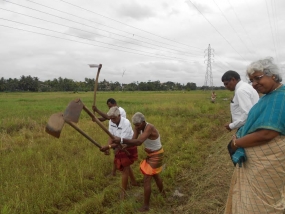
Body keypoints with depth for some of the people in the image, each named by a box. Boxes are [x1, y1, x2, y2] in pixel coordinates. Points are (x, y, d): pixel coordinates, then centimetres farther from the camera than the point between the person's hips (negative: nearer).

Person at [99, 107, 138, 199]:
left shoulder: (126, 123, -32)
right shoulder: (111, 122, -12)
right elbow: (111, 136, -9)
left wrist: (108, 147, -43)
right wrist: (107, 147, -25)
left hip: (129, 147, -7)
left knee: (124, 169, -1)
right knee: (126, 166, 25)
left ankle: (123, 193, 13)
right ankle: (133, 181, 50)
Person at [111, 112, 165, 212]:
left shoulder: (149, 128, -34)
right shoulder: (139, 127, -8)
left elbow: (138, 142, -46)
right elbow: (134, 140, -14)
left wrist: (121, 140, -54)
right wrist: (123, 145, -32)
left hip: (156, 155, -9)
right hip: (150, 154, 9)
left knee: (146, 179, -5)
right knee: (155, 175, 28)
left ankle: (145, 206, 8)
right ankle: (162, 193, 53)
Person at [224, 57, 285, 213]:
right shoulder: (269, 96, 10)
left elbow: (267, 133, -28)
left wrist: (236, 143, -15)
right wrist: (238, 136, -3)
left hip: (267, 163, -9)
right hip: (257, 160, 9)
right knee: (249, 197, 22)